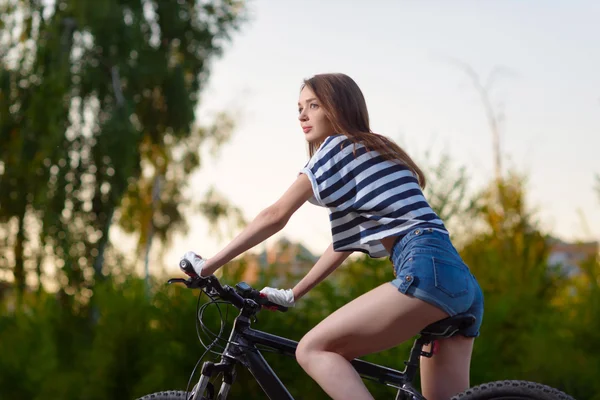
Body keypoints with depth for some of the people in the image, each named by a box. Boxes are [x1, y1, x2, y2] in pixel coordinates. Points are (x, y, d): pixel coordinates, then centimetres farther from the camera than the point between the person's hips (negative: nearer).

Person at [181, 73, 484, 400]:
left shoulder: (339, 146, 5)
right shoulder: (369, 155, 31)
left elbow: (275, 216, 2)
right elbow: (345, 242, 32)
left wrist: (208, 265, 6)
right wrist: (291, 294, 32)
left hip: (428, 271, -9)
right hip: (461, 282, 9)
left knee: (313, 349, -10)